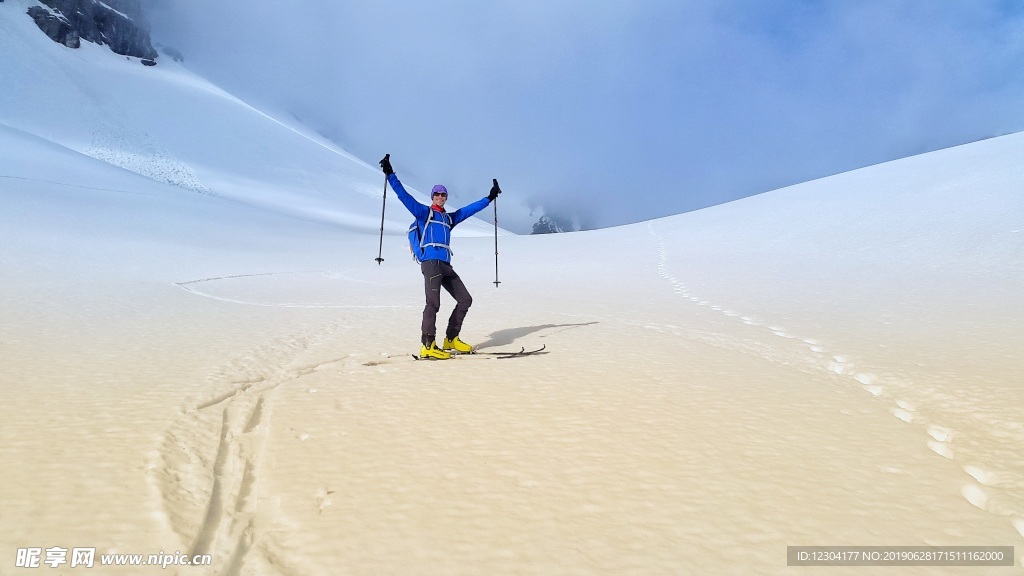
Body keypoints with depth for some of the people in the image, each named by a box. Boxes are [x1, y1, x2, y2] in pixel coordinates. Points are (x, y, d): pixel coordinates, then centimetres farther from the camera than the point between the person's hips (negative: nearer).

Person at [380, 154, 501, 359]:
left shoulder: (450, 218, 25)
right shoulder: (423, 212, 11)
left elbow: (470, 209, 32)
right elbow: (403, 195, 3)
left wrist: (490, 197, 35)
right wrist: (390, 174, -5)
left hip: (446, 265, 7)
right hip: (430, 262, -7)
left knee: (465, 300, 4)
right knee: (433, 303, -19)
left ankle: (451, 339, 13)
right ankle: (427, 346, -16)